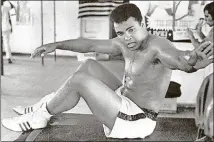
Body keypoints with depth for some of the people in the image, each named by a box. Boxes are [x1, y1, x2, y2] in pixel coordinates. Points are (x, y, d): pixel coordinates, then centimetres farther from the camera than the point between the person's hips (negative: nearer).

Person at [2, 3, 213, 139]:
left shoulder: (157, 46, -25)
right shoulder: (125, 44, 1)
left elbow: (181, 60, -46)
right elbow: (90, 44, 11)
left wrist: (193, 63, -70)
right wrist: (56, 45, 13)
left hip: (135, 120, -9)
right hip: (126, 103, 9)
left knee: (78, 80, -15)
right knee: (89, 65, 12)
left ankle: (39, 117, 6)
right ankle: (44, 107, 18)